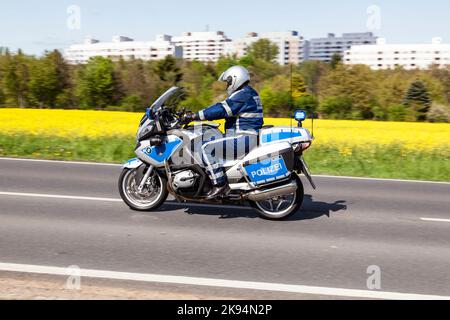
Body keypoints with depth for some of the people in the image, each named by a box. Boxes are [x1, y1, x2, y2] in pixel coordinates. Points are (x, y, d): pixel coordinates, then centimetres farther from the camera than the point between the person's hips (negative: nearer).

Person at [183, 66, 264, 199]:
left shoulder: (242, 95, -14)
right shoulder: (249, 93, 20)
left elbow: (221, 109, -22)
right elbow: (224, 109, 23)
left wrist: (195, 116, -18)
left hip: (244, 139, -11)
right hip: (247, 137, 11)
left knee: (207, 148, -19)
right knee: (212, 144, 23)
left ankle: (219, 184, -18)